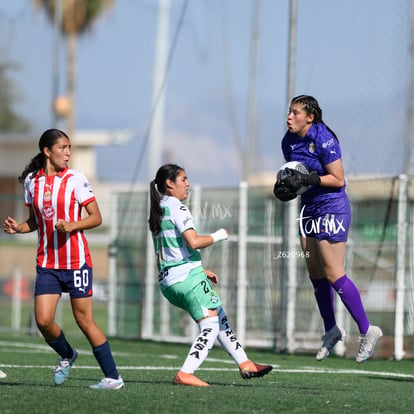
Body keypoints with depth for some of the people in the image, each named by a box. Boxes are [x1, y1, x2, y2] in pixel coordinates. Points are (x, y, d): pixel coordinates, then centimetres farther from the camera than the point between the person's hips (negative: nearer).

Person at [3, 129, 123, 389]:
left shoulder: (75, 179, -5)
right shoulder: (32, 181, 6)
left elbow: (96, 218, -4)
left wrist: (72, 225, -21)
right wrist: (18, 228, -4)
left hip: (76, 260, -3)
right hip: (47, 263, 3)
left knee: (84, 319, -4)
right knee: (43, 320, -7)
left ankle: (113, 377, 4)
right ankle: (67, 356, 24)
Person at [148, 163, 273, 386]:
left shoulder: (158, 213, 17)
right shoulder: (177, 208, -11)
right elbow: (193, 242, -21)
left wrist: (200, 271, 24)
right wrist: (218, 236, -4)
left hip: (167, 280, 10)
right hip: (188, 278, -10)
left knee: (220, 318, 18)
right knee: (210, 326, -7)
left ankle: (244, 364, 22)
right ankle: (185, 374, -17)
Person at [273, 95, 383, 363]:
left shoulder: (324, 140, -19)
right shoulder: (289, 141, 4)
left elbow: (338, 180, -18)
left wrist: (306, 179, -26)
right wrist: (285, 187, -5)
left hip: (332, 209, -8)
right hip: (309, 208, 8)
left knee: (334, 275, -9)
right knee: (316, 275, 11)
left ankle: (367, 330, 2)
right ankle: (331, 331, 26)